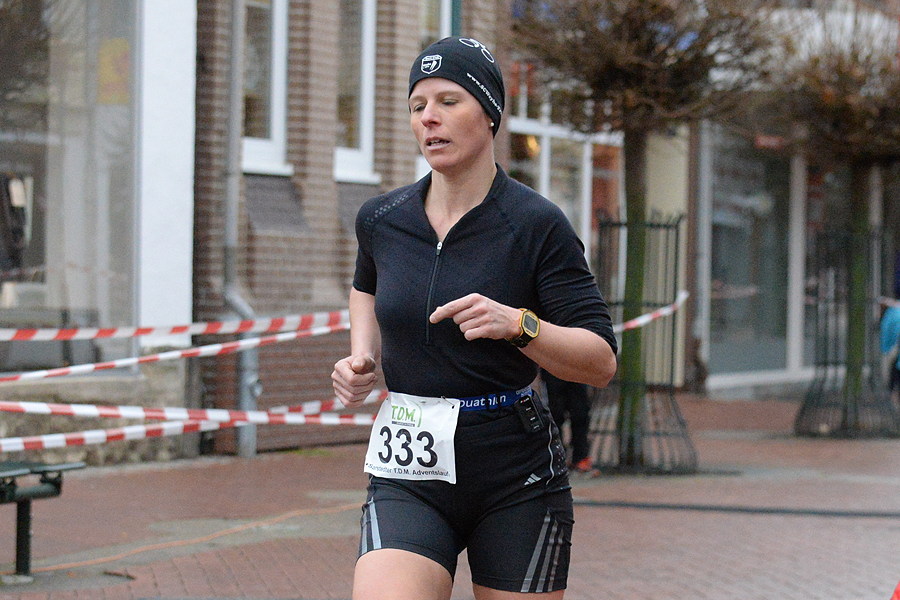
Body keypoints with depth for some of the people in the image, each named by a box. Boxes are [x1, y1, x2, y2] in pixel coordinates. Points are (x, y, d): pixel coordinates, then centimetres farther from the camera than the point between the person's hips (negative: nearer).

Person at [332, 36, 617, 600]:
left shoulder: (536, 224, -7)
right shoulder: (380, 220, 6)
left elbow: (602, 361, -9)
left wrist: (518, 324, -24)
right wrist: (363, 357, 13)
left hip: (517, 476, -2)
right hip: (408, 476, 2)